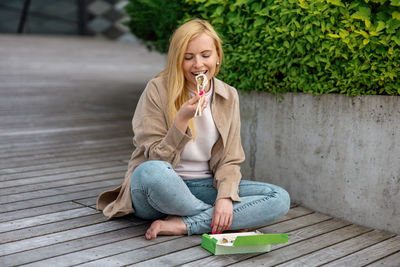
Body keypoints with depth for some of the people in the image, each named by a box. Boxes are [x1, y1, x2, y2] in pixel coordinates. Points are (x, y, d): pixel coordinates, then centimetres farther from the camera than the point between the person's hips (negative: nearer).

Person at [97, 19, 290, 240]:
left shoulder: (228, 96, 3)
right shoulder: (158, 90, -9)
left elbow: (229, 160, 2)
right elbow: (156, 159, -12)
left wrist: (225, 197, -18)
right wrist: (182, 119, -26)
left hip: (203, 188, 4)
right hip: (161, 189, -3)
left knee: (280, 199, -16)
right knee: (150, 172, -40)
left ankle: (182, 224, -23)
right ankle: (219, 221, -17)